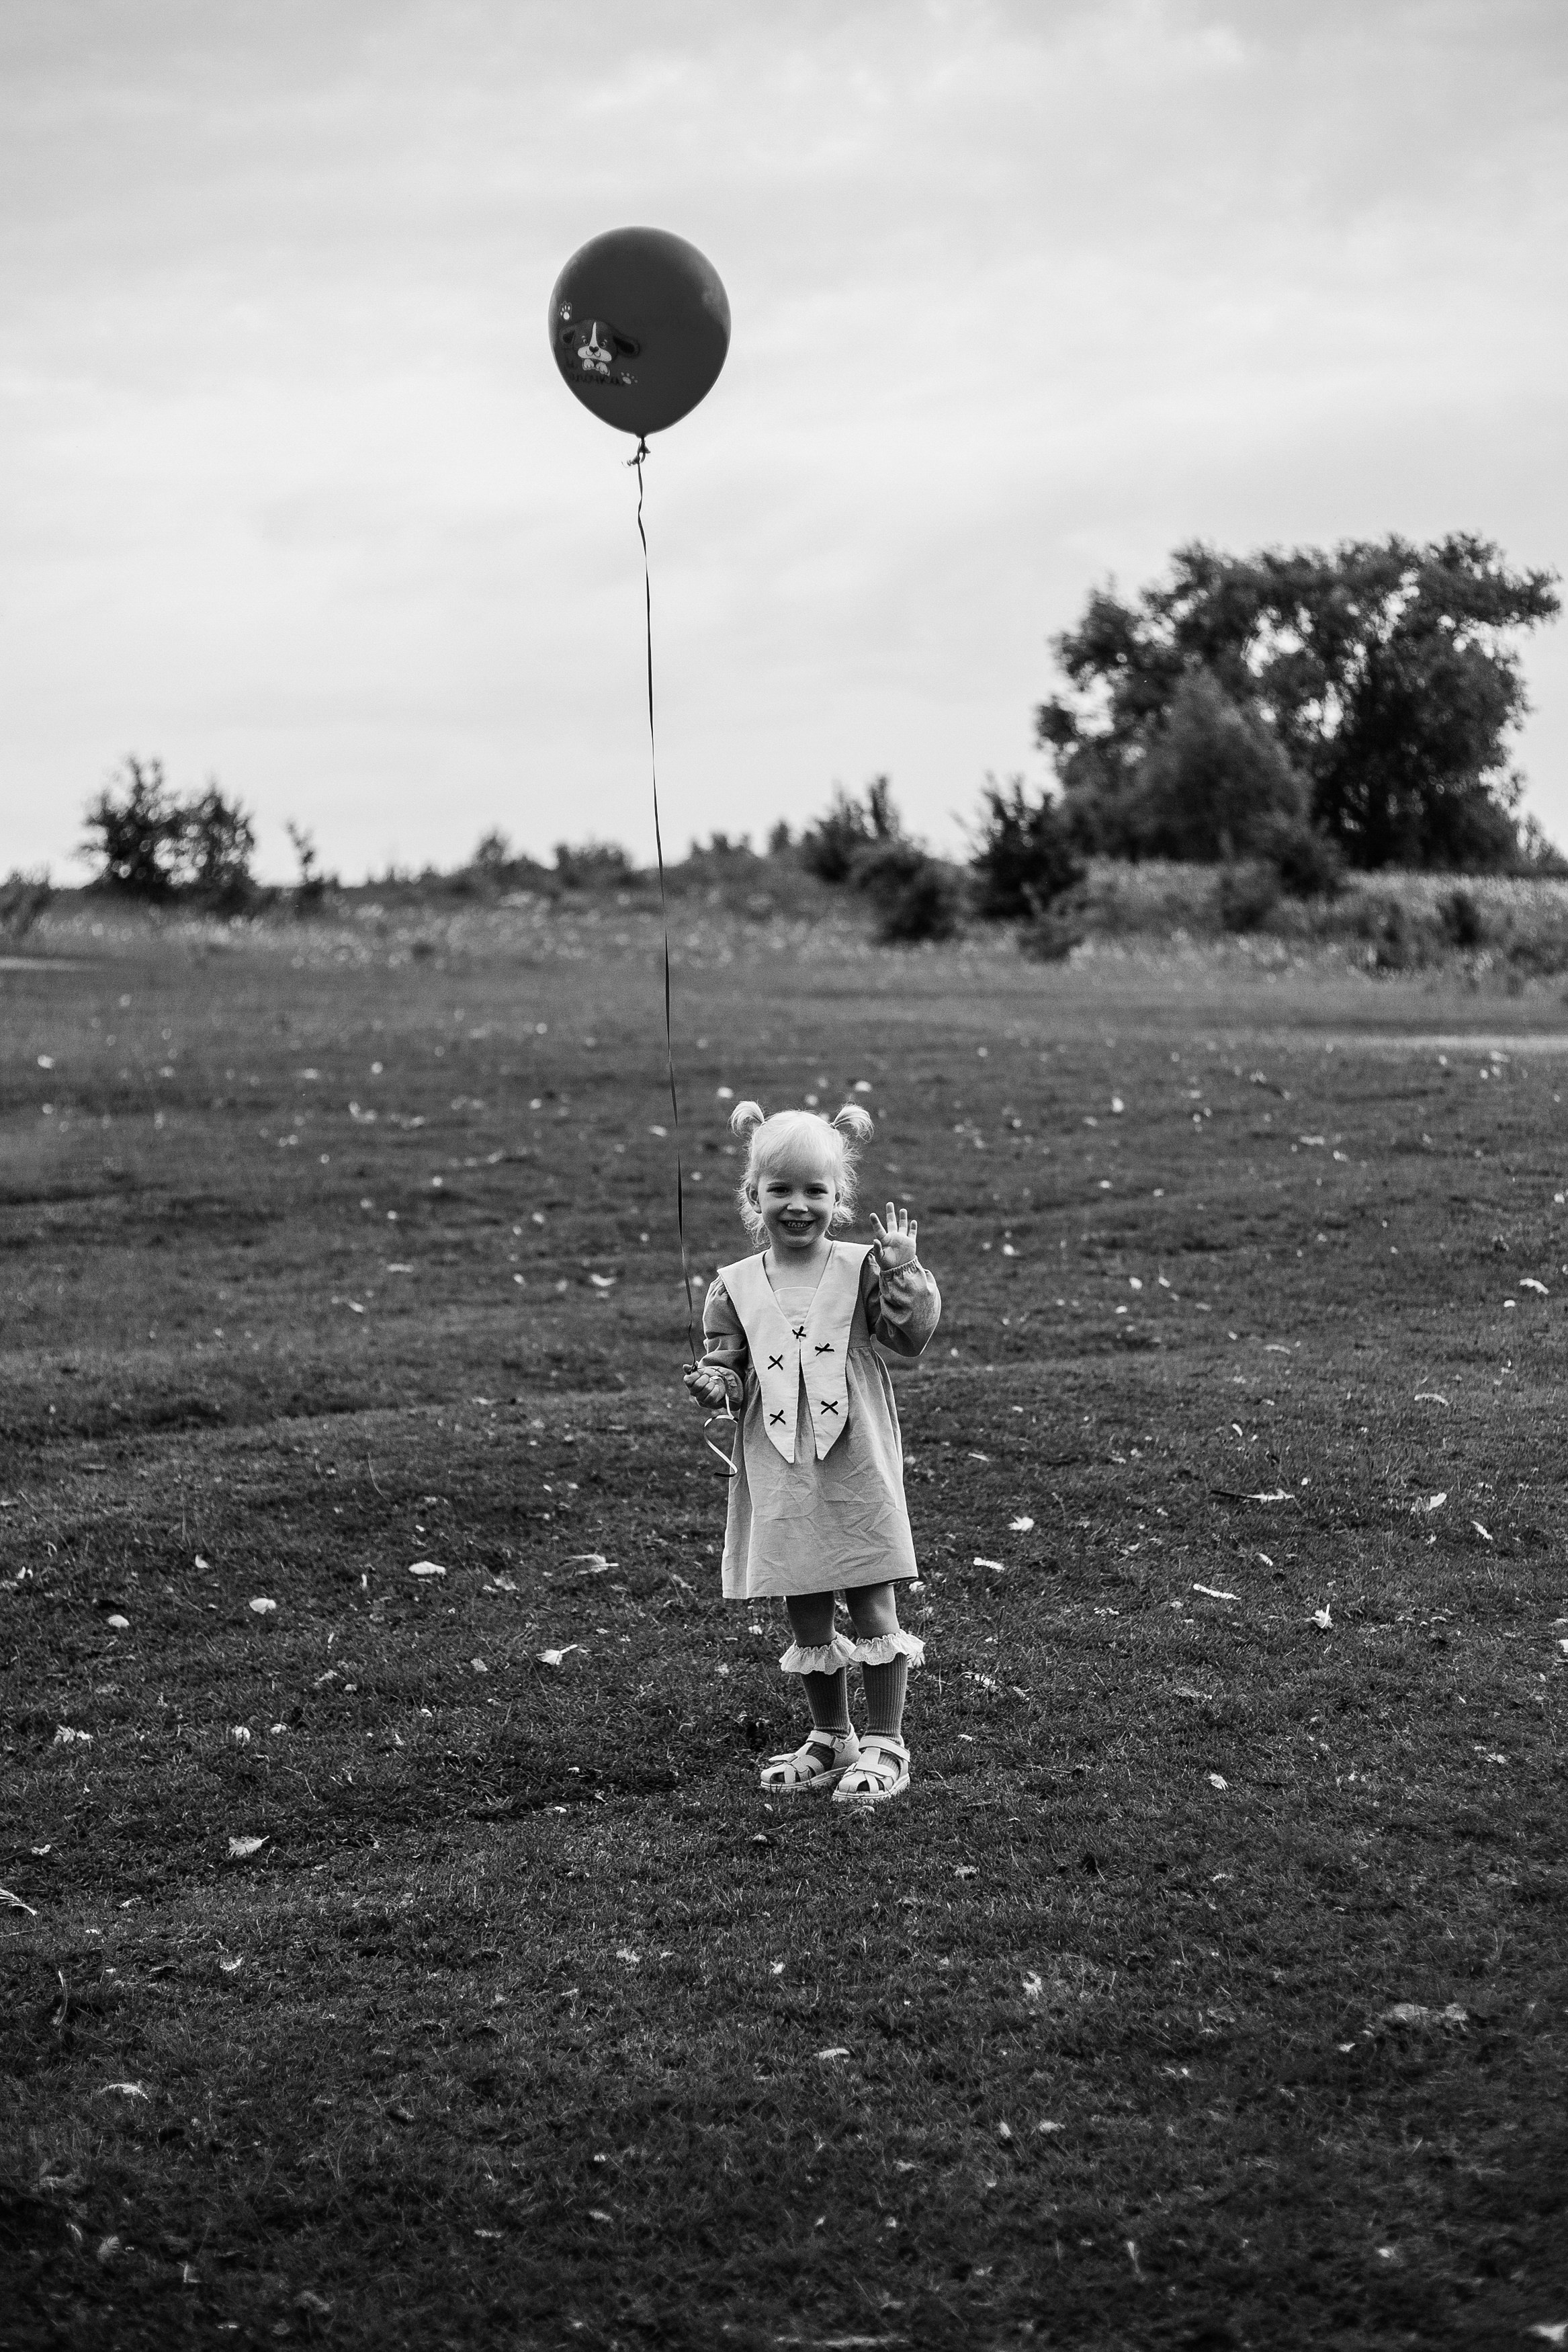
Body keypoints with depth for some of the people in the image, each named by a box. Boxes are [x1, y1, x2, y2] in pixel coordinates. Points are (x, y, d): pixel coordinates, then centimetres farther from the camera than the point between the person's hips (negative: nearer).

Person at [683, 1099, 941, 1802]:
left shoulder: (861, 1267, -1)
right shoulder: (736, 1284, 4)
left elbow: (911, 1336, -8)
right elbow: (730, 1368, 8)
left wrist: (902, 1270, -20)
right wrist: (710, 1383, -14)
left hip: (855, 1466, -3)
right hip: (780, 1475, 3)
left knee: (872, 1607, 1)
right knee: (806, 1614, 12)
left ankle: (884, 1745, 10)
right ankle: (830, 1739, 27)